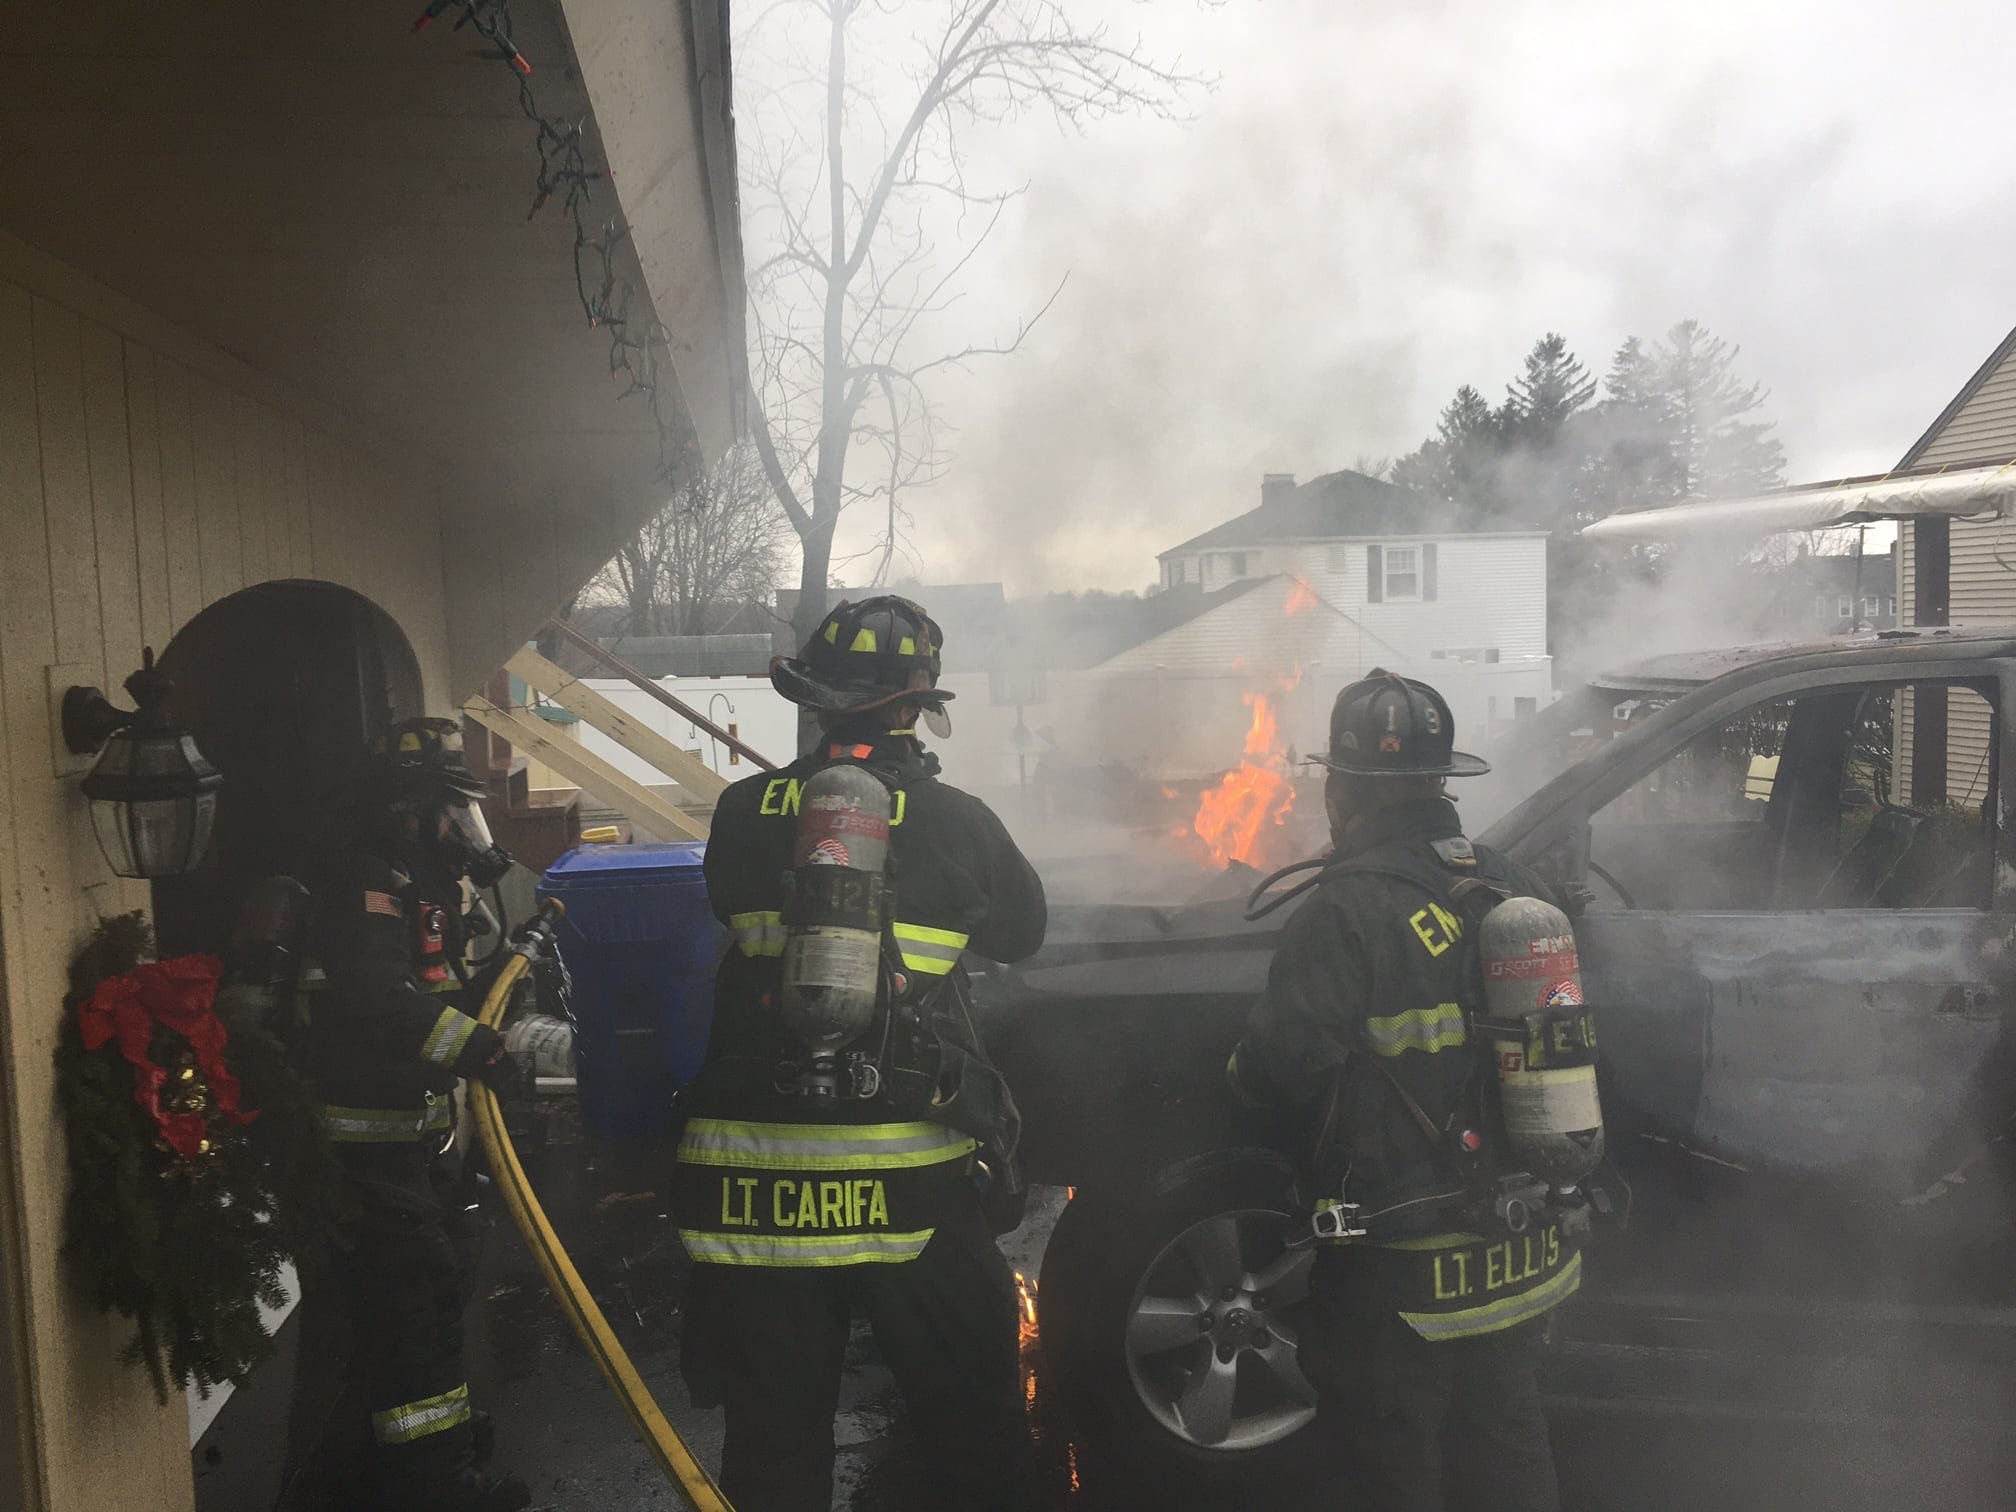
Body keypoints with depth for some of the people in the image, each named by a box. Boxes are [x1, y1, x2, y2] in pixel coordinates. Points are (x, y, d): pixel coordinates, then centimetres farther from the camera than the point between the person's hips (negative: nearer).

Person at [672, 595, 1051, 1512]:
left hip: (754, 1184, 2)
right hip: (909, 1184, -1)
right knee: (970, 1418, 17)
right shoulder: (958, 822, -6)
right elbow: (1020, 933, 10)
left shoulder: (744, 811, -2)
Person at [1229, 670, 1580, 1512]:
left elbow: (1283, 1064, -26)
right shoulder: (1516, 891, 1)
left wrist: (1237, 1071, -4)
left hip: (1405, 1268, -7)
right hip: (1525, 1253, 7)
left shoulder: (1350, 911, -22)